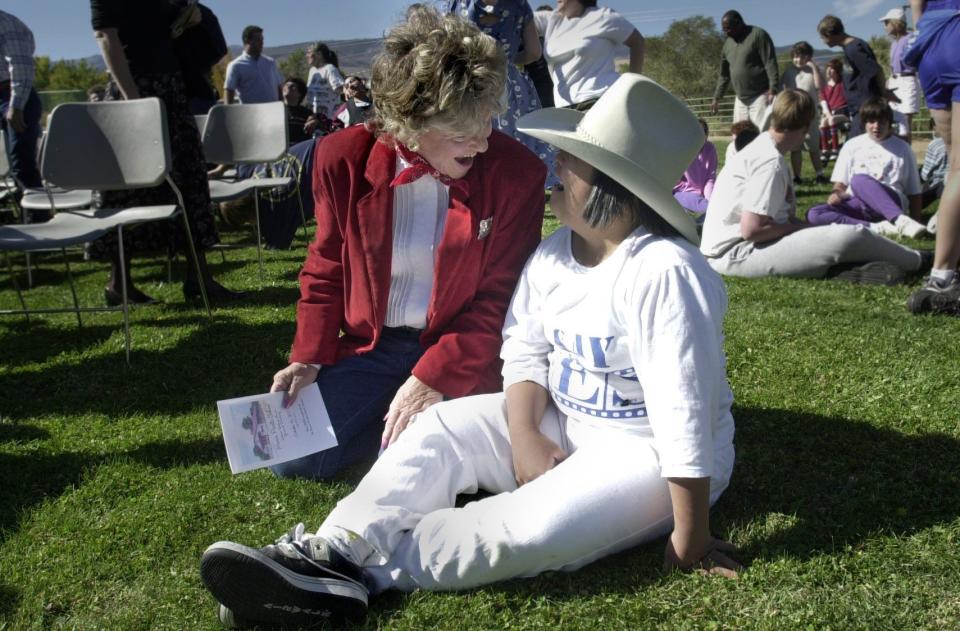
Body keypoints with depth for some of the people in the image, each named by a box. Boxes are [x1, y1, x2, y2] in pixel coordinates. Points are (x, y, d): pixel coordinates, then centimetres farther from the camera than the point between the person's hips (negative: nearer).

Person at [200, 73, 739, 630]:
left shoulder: (662, 272, -28)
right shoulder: (554, 254, -1)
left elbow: (684, 408, -29)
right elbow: (526, 354, 1)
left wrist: (689, 537, -26)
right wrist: (524, 436, -17)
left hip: (648, 451, -7)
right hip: (562, 425, 8)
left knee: (535, 528, -32)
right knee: (443, 427, -8)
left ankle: (367, 572, -27)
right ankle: (332, 552, -21)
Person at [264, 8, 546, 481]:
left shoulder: (515, 172, -15)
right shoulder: (344, 159, -9)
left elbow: (498, 299, -11)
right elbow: (326, 270, 6)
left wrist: (431, 379, -20)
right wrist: (309, 359, -3)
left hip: (460, 352, -2)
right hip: (370, 345, 3)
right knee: (289, 458, -5)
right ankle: (391, 417, 17)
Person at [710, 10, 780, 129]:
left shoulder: (758, 35, -7)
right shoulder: (728, 43, 13)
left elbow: (770, 64, -13)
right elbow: (724, 74, 20)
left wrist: (773, 90, -22)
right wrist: (717, 97, 17)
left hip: (760, 97, -7)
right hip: (740, 99, 7)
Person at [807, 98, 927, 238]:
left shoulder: (902, 148, 13)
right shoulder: (852, 145, 18)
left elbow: (914, 192, 13)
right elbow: (840, 184, 17)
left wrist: (915, 219, -2)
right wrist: (837, 194, -7)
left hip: (890, 203, -3)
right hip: (856, 206, 3)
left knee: (859, 179, -36)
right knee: (813, 214, -29)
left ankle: (901, 221, -49)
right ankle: (876, 228, -39)